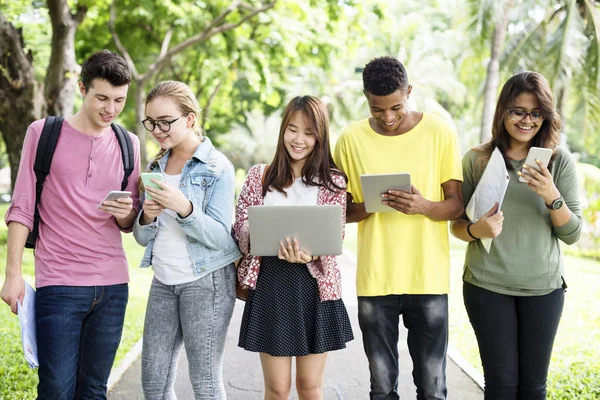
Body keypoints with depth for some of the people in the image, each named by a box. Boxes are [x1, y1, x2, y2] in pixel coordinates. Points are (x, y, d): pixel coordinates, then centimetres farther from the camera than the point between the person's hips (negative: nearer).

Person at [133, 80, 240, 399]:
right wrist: (146, 218, -13)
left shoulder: (218, 168, -8)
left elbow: (221, 237, -14)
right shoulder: (156, 167, 9)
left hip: (206, 281, -6)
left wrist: (183, 207, -29)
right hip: (163, 282, 6)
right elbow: (142, 238, 10)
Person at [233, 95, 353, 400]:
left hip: (315, 285, 0)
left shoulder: (332, 181, 4)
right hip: (269, 283, 0)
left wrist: (308, 254, -28)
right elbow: (242, 226, 1)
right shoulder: (260, 176, 7)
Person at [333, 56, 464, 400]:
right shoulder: (351, 139, 1)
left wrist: (423, 206, -20)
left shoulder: (440, 133, -1)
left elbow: (456, 205, 1)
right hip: (374, 279, 1)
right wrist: (371, 205, -15)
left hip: (429, 278, -1)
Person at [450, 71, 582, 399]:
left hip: (544, 287, 1)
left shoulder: (560, 161, -1)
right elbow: (457, 225, 3)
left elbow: (573, 234, -3)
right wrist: (475, 230, -20)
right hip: (487, 286, -1)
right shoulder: (476, 160, -3)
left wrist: (551, 196, -21)